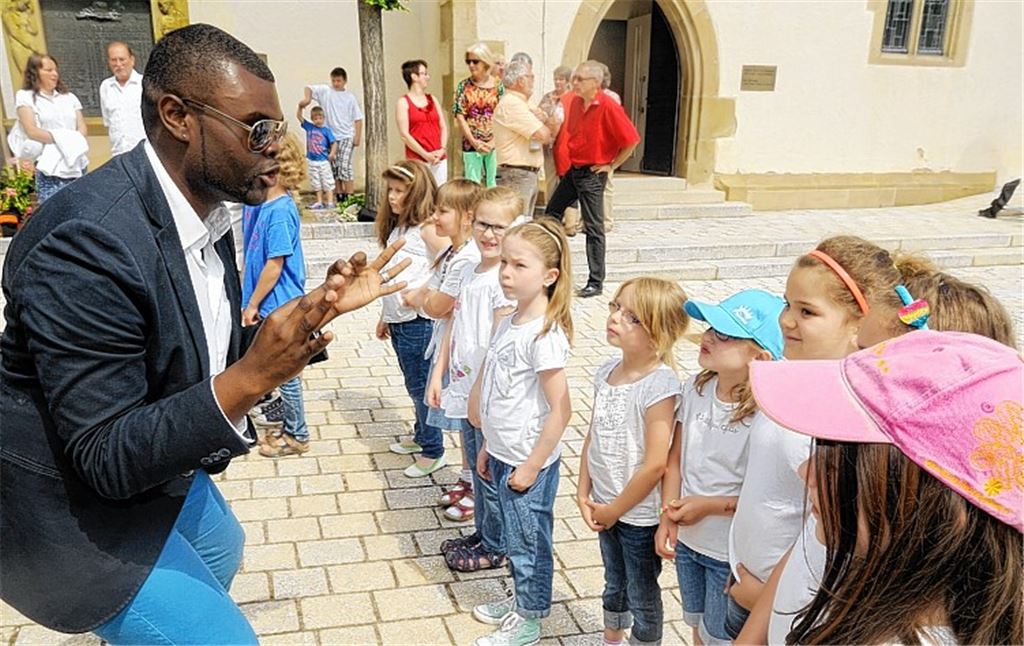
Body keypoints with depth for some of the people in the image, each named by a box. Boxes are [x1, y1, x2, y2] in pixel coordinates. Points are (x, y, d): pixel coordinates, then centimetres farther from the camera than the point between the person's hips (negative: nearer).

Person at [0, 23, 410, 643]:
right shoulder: (89, 241, -33)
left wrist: (322, 307, -7)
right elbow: (108, 460, -30)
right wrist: (250, 377, -40)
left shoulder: (202, 210, -5)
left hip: (160, 471, 10)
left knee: (222, 552, 32)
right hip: (82, 515, -9)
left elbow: (220, 355, 3)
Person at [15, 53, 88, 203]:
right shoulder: (25, 97, 5)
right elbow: (32, 131, -6)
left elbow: (82, 128, 10)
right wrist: (61, 139, -9)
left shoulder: (69, 97, 19)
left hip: (77, 166, 4)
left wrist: (74, 141, -10)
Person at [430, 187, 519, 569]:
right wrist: (438, 375, 12)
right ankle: (482, 534, 39)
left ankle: (493, 549, 26)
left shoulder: (505, 281, -18)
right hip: (465, 390, 8)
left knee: (490, 474, 8)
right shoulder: (469, 273, 8)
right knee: (477, 468, 22)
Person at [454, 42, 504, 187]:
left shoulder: (497, 85, 2)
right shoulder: (464, 86, 4)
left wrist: (493, 141, -10)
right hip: (471, 144, 0)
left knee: (494, 183, 4)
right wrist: (474, 142, -8)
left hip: (494, 143, 0)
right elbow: (460, 116, -1)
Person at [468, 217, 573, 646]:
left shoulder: (544, 335, -24)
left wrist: (531, 467, -18)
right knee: (513, 537, 24)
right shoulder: (509, 322, 3)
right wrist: (488, 448, 15)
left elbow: (560, 411, -23)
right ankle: (521, 599, 45)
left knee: (528, 542, 11)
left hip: (528, 462, -8)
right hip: (503, 454, 8)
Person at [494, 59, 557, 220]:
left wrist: (545, 119, -5)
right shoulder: (511, 104, -14)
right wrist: (543, 124, 3)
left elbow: (555, 127, 18)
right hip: (517, 174, -10)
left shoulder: (520, 103, 18)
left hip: (529, 175, 10)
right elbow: (544, 135, -20)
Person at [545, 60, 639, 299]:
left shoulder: (608, 107, -17)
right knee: (551, 213, 16)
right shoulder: (574, 101, 5)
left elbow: (631, 139, -18)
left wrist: (612, 165, -12)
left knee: (593, 228, -3)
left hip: (592, 174, -8)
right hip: (572, 170, 8)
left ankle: (596, 282, 5)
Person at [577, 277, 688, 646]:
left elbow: (655, 465, -24)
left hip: (638, 515, -7)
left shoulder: (659, 385, -25)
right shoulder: (607, 371, -3)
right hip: (604, 507, 7)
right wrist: (583, 495, 0)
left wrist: (614, 510, -14)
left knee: (642, 598, 16)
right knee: (614, 584, 29)